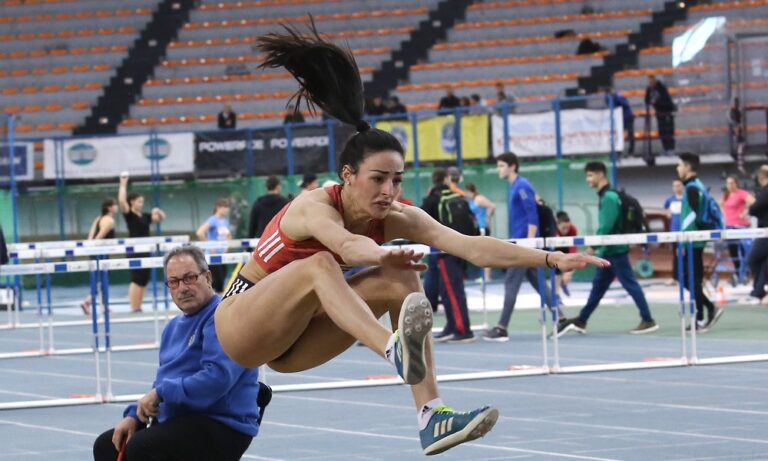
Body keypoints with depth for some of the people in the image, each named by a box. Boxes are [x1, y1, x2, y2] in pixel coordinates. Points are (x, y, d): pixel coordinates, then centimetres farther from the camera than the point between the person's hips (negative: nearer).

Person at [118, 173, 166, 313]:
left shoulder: (145, 216, 14)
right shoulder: (129, 215, -6)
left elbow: (161, 217, 22)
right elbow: (121, 201, -22)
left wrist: (158, 211, 1)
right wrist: (123, 184, -17)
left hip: (145, 251, 8)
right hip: (134, 251, -8)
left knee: (143, 281, 8)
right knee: (136, 280, -10)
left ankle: (138, 308, 12)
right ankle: (134, 309, -9)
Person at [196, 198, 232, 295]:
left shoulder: (225, 221, 11)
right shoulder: (213, 220, -12)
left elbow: (228, 235, 31)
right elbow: (199, 233, -24)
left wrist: (226, 246, 12)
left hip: (223, 254, 7)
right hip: (213, 255, -7)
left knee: (221, 280, 6)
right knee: (216, 281, -11)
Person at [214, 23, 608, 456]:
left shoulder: (396, 219, -11)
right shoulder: (316, 206, -26)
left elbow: (470, 246, -22)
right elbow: (345, 244, -50)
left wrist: (552, 259, -32)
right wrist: (382, 254, -72)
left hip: (292, 345, 6)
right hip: (240, 323, -6)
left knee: (399, 280, -14)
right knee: (318, 265, -32)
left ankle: (432, 417, -23)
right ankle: (395, 351, -54)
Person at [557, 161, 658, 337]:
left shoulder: (609, 197, -16)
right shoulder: (606, 196, 13)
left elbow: (606, 227, -22)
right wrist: (599, 248, 17)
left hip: (615, 250, -10)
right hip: (609, 250, 10)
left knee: (630, 284, -6)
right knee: (598, 285, 13)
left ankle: (648, 321, -2)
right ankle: (581, 321, 19)